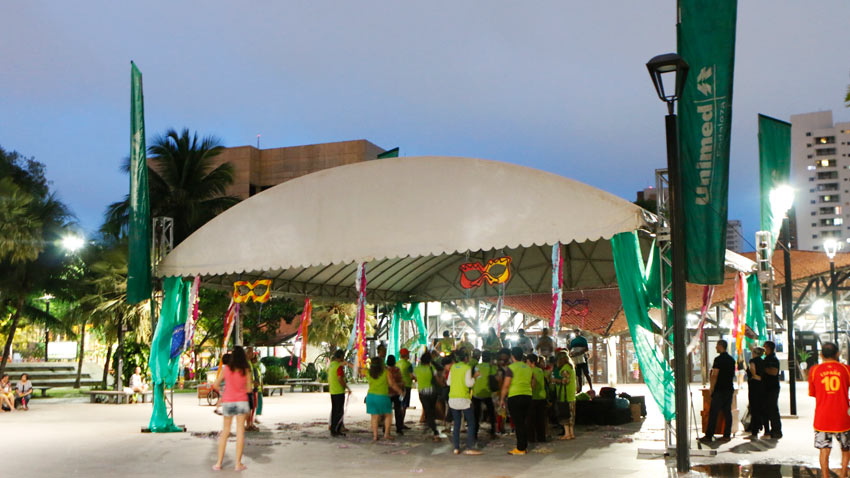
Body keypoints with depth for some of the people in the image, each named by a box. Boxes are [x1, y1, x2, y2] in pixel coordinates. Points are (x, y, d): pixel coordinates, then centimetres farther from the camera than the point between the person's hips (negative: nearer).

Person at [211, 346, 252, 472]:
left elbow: (215, 385, 2)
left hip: (228, 401, 1)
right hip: (241, 401, -1)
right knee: (240, 431, 1)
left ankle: (219, 463, 10)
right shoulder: (246, 370, -2)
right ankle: (238, 463, 0)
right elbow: (249, 389, 1)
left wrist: (222, 392, 21)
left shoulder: (226, 368, -2)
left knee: (225, 431, 11)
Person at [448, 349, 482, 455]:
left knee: (456, 424, 12)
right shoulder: (467, 368, -7)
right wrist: (474, 377, 3)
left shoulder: (453, 367, 8)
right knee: (471, 423, 3)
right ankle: (470, 448, -5)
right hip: (463, 399, -5)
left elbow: (449, 382, 11)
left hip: (452, 398, 5)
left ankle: (456, 447, 7)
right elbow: (468, 383, -13)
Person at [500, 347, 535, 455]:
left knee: (518, 423, -4)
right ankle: (525, 446, 16)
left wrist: (502, 398, 0)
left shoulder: (511, 368, -7)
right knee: (524, 423, 14)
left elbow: (506, 385, -9)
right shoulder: (528, 368, 13)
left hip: (515, 397, -6)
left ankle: (520, 449, -3)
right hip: (528, 397, 6)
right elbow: (532, 384, 17)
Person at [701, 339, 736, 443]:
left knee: (713, 413, -4)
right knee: (727, 412, 8)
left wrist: (711, 389, -9)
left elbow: (715, 375, -16)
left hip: (719, 390, -7)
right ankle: (727, 435, 8)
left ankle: (709, 436, -3)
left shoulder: (718, 359, -13)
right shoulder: (731, 359, 11)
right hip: (729, 389, 7)